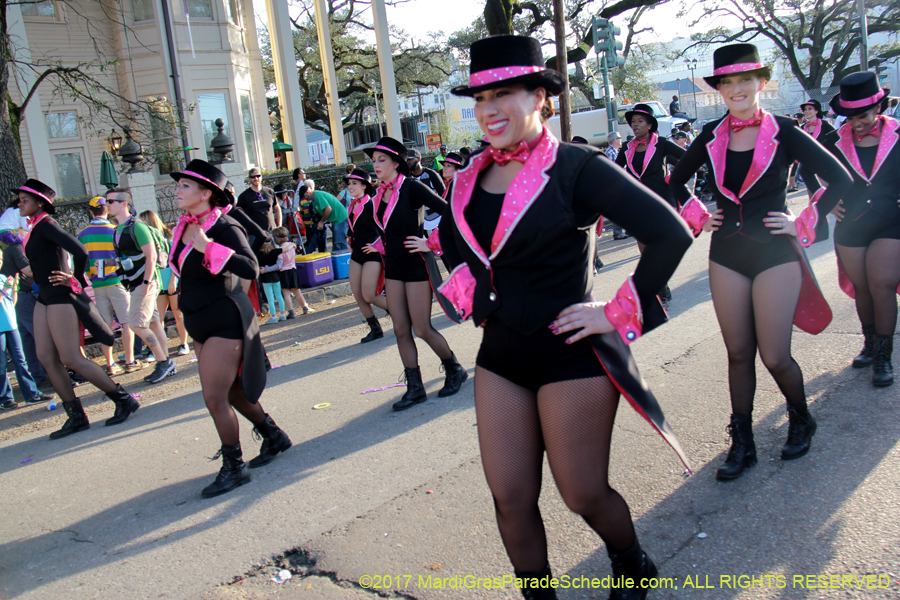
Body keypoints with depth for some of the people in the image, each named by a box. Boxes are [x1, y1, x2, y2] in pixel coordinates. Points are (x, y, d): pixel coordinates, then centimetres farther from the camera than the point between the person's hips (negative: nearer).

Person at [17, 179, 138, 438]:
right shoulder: (36, 227, 14)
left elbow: (80, 251, -26)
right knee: (46, 358, 6)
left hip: (61, 298, -10)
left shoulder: (46, 225, -14)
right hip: (45, 298, 10)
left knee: (70, 359, -9)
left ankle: (124, 400, 0)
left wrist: (77, 282, -15)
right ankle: (76, 417, 10)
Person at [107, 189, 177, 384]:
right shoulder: (118, 229, 12)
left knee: (137, 324, -12)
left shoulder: (136, 226, -15)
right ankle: (166, 364, 16)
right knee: (152, 323, 10)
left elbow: (151, 256, -19)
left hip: (146, 282, -9)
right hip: (135, 283, 9)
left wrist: (146, 282, -22)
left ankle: (163, 362, -2)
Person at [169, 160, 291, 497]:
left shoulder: (224, 227, -17)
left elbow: (250, 269, -31)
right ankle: (274, 437, 35)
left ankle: (234, 468, 8)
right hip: (200, 323, 9)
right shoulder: (184, 226, 7)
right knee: (231, 392, 17)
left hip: (225, 320, -9)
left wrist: (208, 247, -34)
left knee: (214, 397, -7)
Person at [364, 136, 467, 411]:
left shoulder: (411, 187, -14)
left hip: (416, 264, -7)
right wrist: (381, 246, 13)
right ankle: (414, 388, 14)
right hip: (393, 266, 8)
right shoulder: (381, 194, 7)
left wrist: (432, 243, -18)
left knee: (421, 329, -3)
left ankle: (455, 370, 21)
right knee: (401, 329, 6)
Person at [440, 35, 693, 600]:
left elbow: (671, 233, -18)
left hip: (571, 352, -5)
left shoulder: (577, 167, -14)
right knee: (510, 497, 8)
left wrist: (620, 314, -16)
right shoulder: (475, 175, 5)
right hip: (501, 352, 6)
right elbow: (450, 234, 27)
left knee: (584, 494, 7)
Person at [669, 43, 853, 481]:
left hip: (775, 253, -3)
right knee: (738, 354, 7)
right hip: (726, 255, 3)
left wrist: (803, 225, -7)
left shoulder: (782, 132, -5)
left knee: (775, 356, -2)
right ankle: (742, 443, 19)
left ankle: (801, 420, 28)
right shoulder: (712, 137, 4)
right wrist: (698, 218, 9)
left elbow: (840, 180, -5)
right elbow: (677, 180, 20)